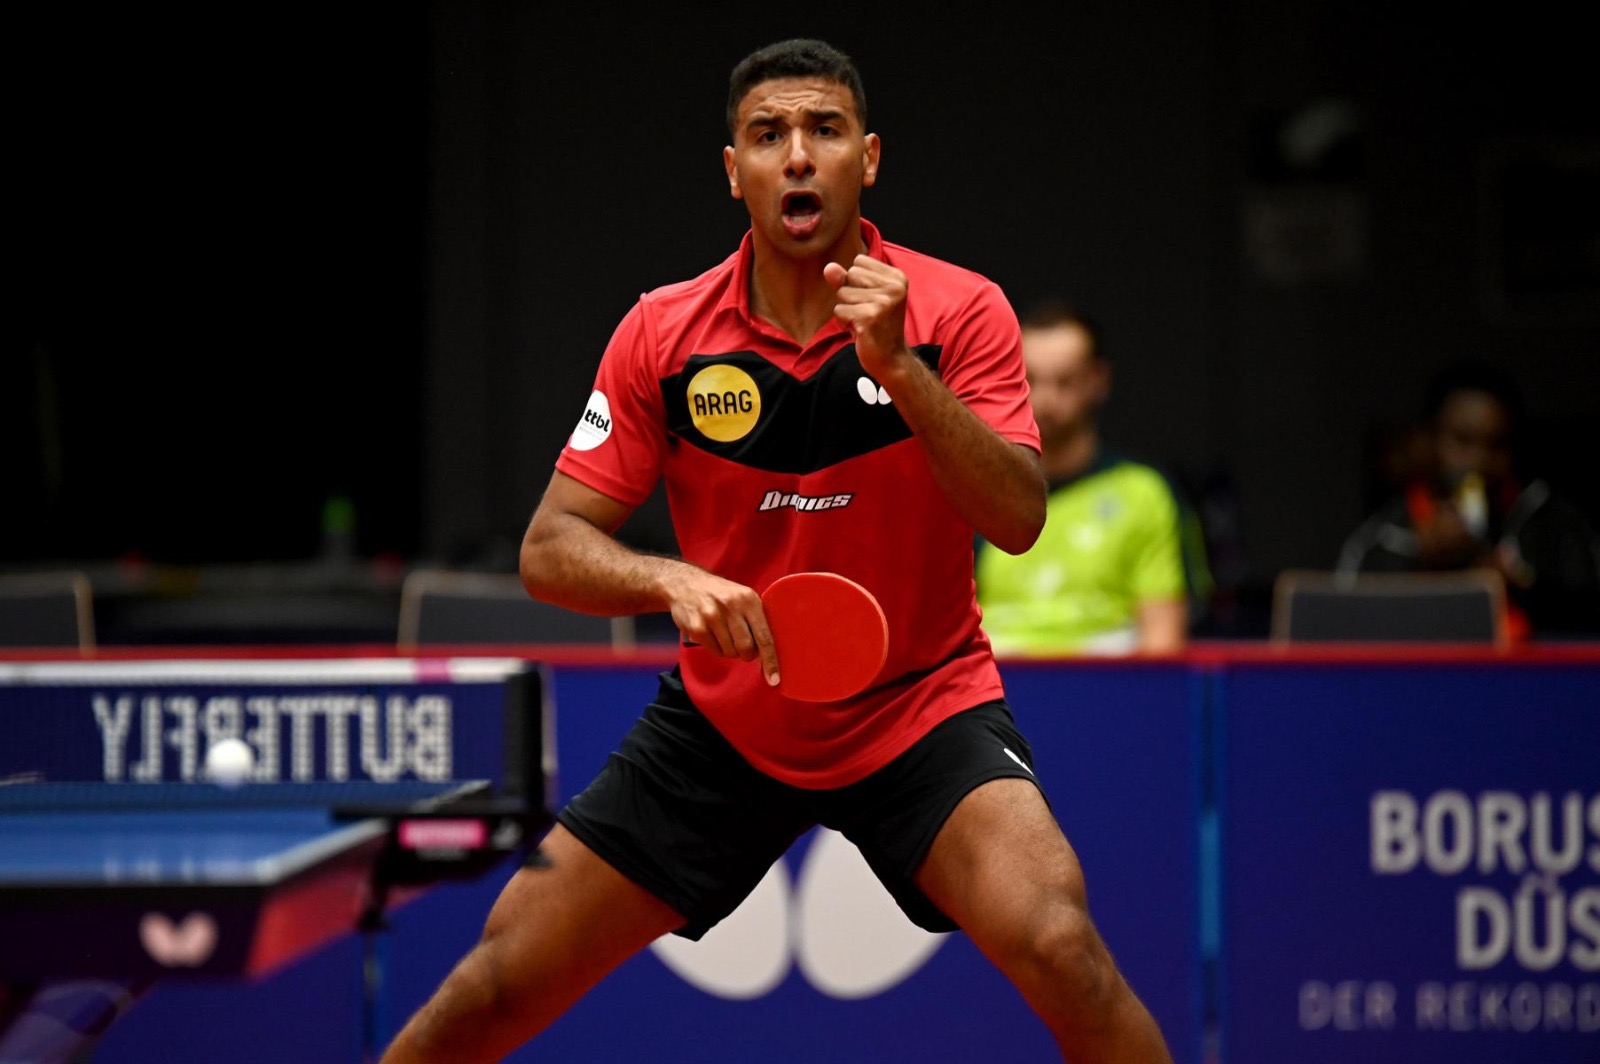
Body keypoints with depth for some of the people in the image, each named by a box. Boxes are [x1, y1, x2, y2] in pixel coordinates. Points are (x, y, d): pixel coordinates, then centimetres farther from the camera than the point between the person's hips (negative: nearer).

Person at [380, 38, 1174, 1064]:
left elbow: (1018, 518, -22)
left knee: (1062, 953, -28)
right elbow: (551, 550, -7)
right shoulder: (663, 333, -7)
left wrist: (899, 367, -33)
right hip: (723, 718, 2)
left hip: (924, 702, -2)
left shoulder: (958, 312, -10)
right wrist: (671, 579, -27)